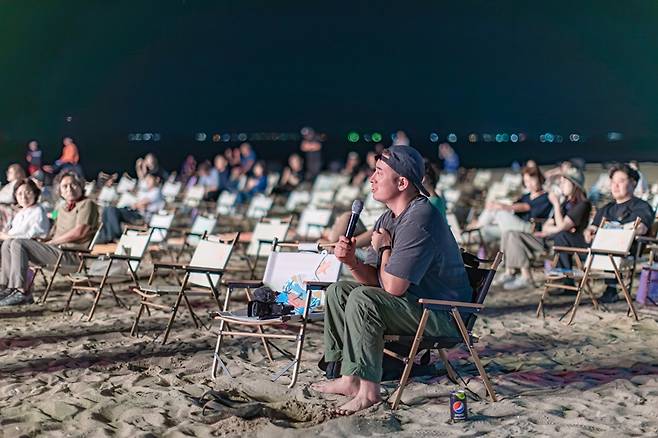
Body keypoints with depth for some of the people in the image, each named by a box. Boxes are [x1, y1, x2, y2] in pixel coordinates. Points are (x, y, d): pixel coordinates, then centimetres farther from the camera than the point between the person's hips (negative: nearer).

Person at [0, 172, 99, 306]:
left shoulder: (87, 204, -2)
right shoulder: (63, 208, 25)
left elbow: (79, 232, -14)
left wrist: (51, 242, -10)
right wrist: (42, 240, 2)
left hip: (71, 253, -9)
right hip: (57, 249, 9)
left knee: (18, 244, -21)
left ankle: (21, 292, -23)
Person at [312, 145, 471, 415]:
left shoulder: (419, 220, -24)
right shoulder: (389, 218, 8)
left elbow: (392, 287, -27)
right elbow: (375, 279, 7)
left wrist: (384, 247, -10)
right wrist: (351, 262, -13)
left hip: (443, 316, -10)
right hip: (415, 304, 10)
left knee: (363, 299, -26)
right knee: (338, 291, 8)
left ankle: (368, 389, -19)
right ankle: (350, 379, 4)